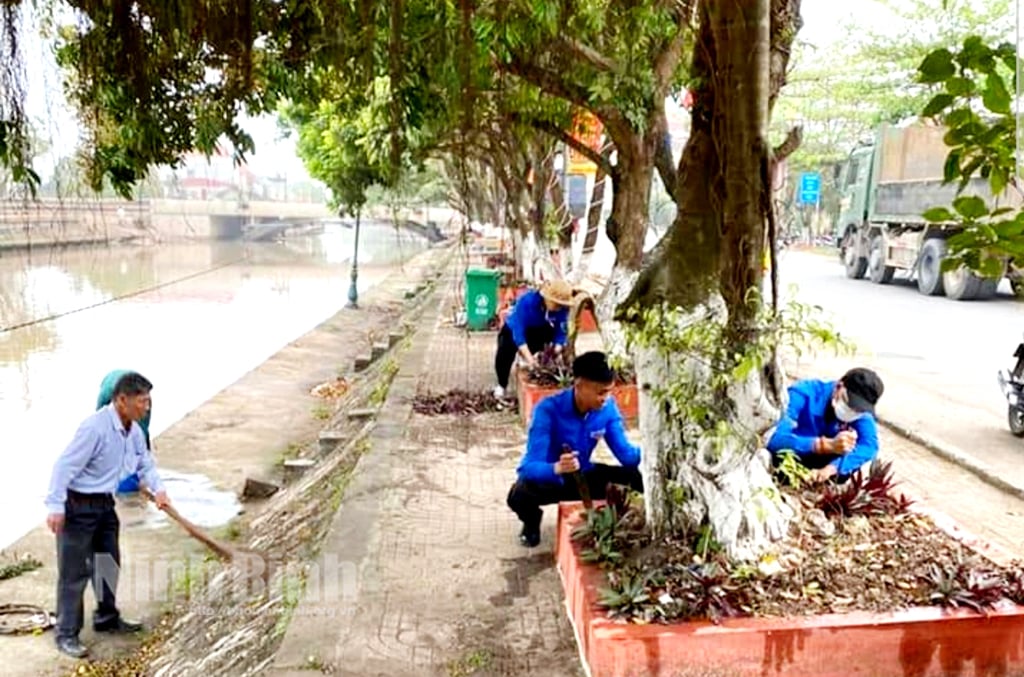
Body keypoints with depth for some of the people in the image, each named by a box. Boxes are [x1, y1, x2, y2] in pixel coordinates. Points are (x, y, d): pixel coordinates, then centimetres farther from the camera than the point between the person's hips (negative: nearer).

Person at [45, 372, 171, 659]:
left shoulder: (134, 430, 0)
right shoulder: (95, 427, -26)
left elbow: (145, 462, 13)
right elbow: (65, 466, -25)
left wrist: (158, 489, -3)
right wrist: (55, 507, -26)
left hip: (105, 503, 9)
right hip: (78, 506, -9)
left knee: (109, 563, 19)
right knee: (74, 572, -1)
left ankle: (107, 618, 36)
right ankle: (66, 634, 12)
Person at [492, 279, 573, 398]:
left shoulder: (562, 308, -26)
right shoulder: (527, 301, -39)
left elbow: (561, 332, -20)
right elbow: (518, 332, -42)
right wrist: (530, 360, -49)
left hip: (539, 331, 4)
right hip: (514, 329, -4)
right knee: (505, 352, -30)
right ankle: (502, 385, -7)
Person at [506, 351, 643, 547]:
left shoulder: (607, 407, -14)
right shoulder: (548, 409, -30)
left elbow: (626, 454, -13)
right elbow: (531, 467, -35)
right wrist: (557, 468, -56)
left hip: (581, 476, 4)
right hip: (546, 478, -4)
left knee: (638, 478, -18)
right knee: (519, 495, -37)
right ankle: (532, 522, 2)